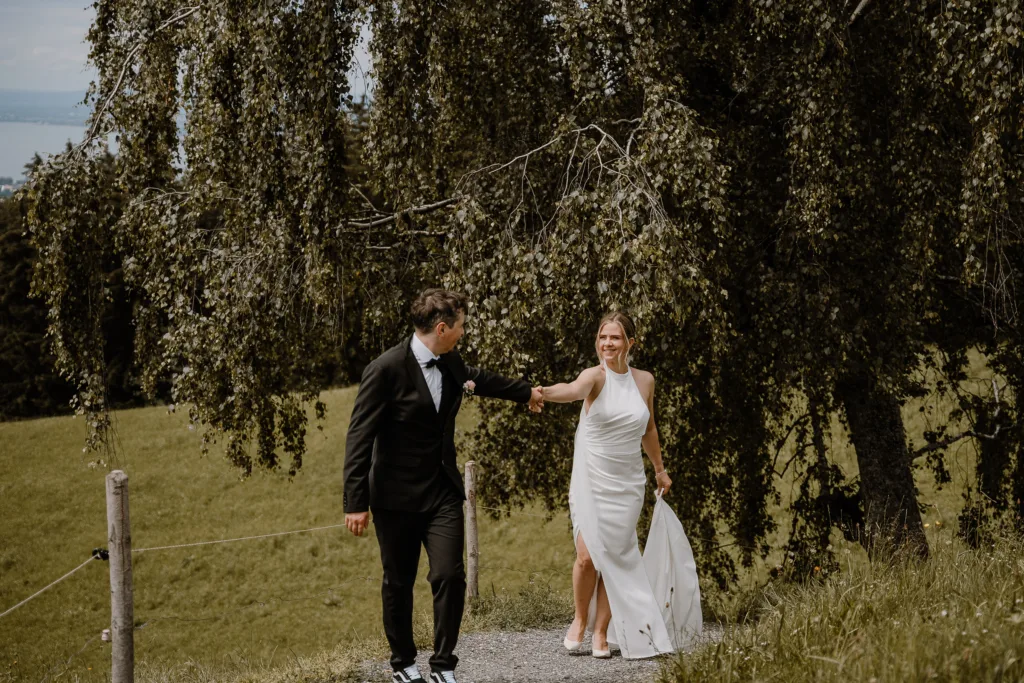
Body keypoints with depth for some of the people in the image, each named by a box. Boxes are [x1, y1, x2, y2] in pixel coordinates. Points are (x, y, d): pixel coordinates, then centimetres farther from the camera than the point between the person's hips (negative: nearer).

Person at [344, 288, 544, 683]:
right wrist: (356, 503, -19)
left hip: (443, 491, 5)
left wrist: (525, 392, 45)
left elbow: (477, 379, 29)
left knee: (450, 576, -8)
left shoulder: (450, 363, 4)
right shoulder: (386, 369, -17)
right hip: (397, 496, -5)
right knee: (398, 583, 7)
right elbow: (359, 438, -16)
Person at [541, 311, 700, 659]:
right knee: (588, 555, -12)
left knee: (613, 557, 1)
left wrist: (660, 469, 28)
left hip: (627, 483, 3)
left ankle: (602, 632, 11)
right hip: (591, 480, -3)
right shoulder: (596, 375, -9)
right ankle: (580, 620, 12)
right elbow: (574, 390, -34)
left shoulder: (644, 381, 4)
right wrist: (544, 392, -56)